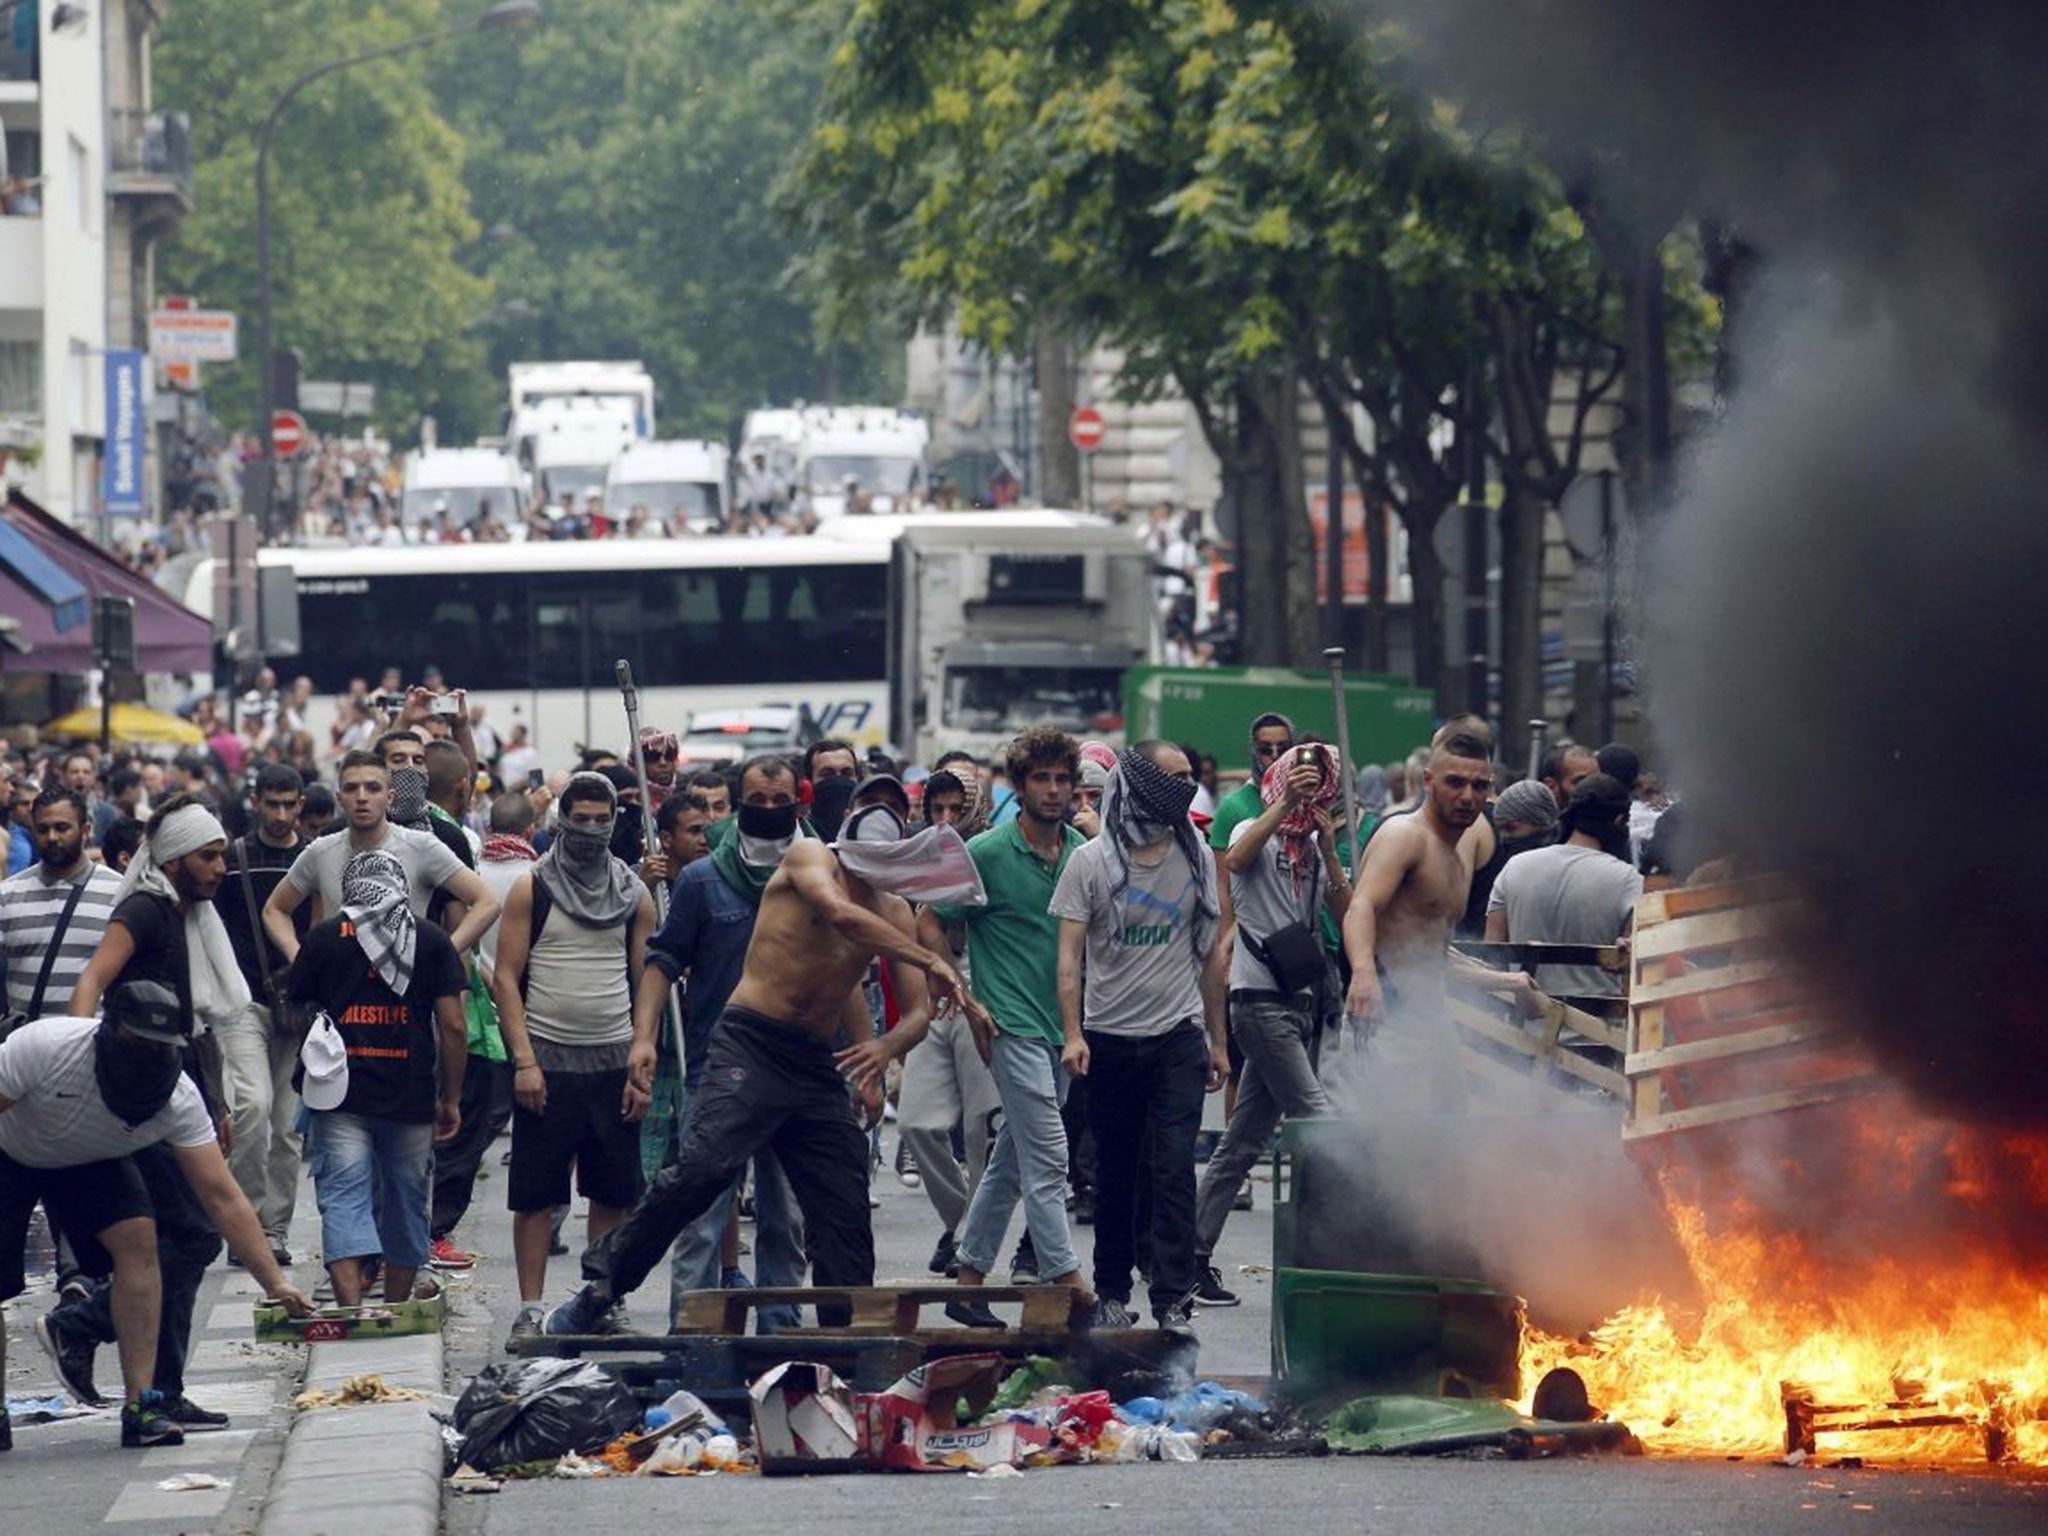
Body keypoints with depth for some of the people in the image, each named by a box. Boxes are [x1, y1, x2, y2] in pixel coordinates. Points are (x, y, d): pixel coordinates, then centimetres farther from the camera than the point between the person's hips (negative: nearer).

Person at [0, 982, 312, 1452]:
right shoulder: (45, 1046, -37)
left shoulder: (179, 1099, -26)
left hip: (89, 1163, 3)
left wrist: (276, 1283, -30)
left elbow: (222, 1197, -23)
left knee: (137, 1238, -21)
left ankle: (140, 1405, -18)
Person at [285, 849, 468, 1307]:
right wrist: (451, 1100, 8)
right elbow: (453, 1025, 1)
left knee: (344, 1201, -7)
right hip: (412, 1096, 2)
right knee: (405, 1205, 15)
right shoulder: (431, 939, 5)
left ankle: (351, 1308, -26)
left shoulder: (323, 938, 3)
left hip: (340, 1095, -2)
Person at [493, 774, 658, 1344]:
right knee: (536, 1193, -2)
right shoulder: (531, 890, 1)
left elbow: (647, 983, 9)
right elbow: (507, 977, -2)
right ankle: (530, 1309, 2)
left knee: (614, 1191, 5)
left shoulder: (635, 895, 9)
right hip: (547, 1063, -3)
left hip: (613, 1062, 3)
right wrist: (523, 1058, -12)